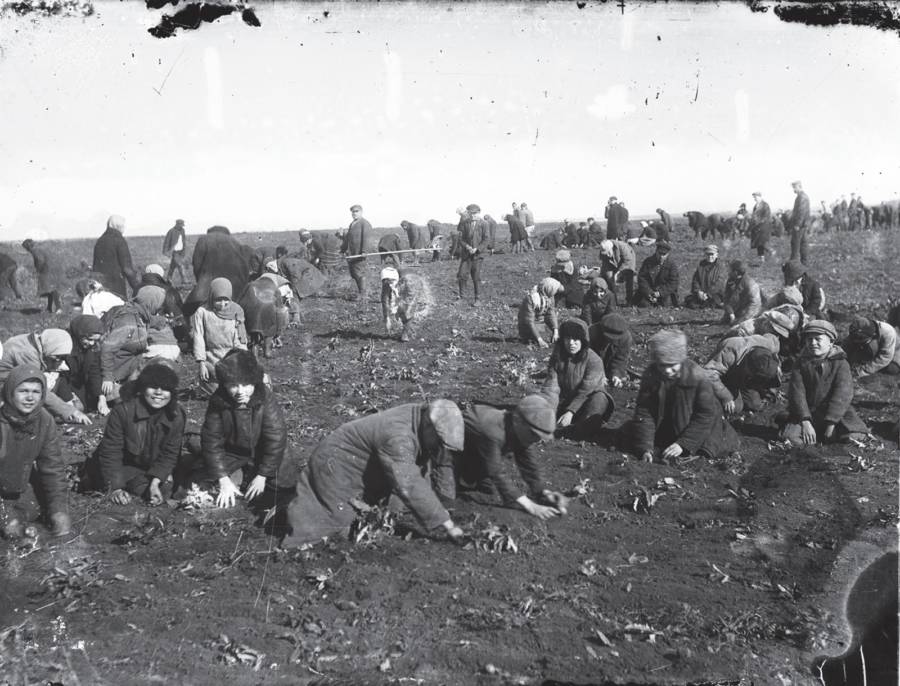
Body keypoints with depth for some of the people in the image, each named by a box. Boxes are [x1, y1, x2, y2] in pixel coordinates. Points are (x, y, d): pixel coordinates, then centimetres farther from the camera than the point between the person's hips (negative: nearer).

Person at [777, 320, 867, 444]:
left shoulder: (841, 363, 0)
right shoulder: (802, 363, 5)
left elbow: (842, 394, -10)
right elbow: (797, 393, -5)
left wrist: (831, 424, -19)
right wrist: (805, 422, -18)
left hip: (837, 413, 0)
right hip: (808, 412, 0)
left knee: (855, 437, -23)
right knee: (790, 437, -26)